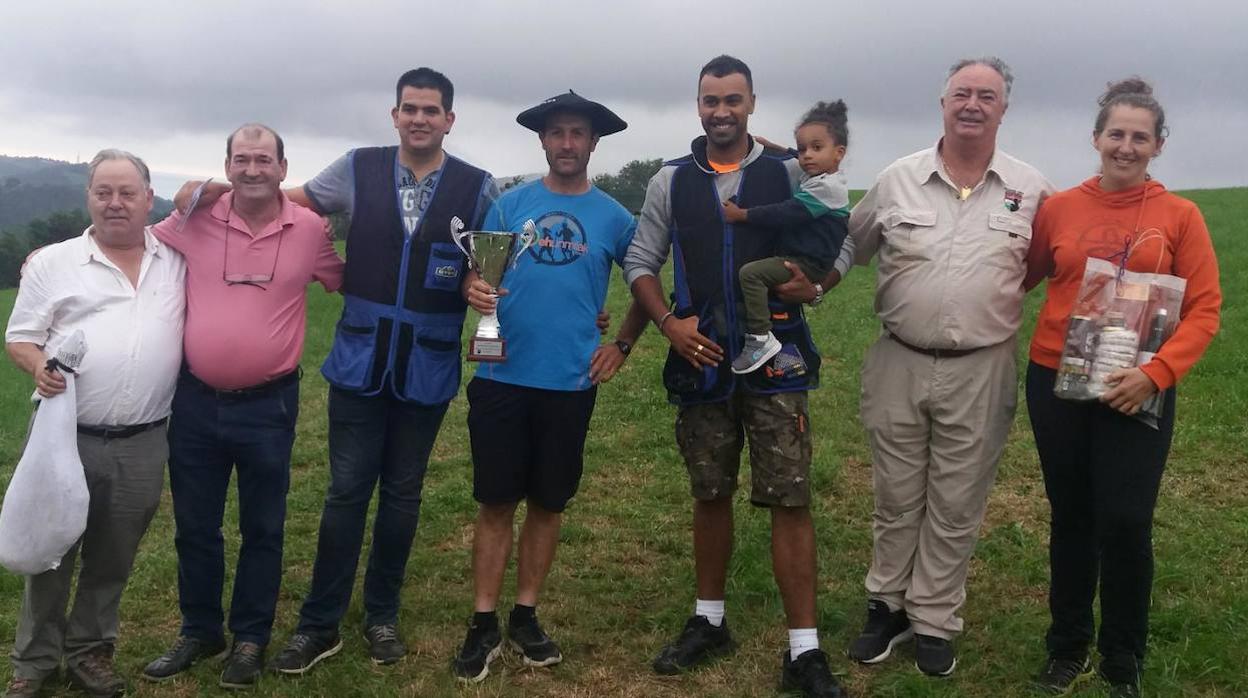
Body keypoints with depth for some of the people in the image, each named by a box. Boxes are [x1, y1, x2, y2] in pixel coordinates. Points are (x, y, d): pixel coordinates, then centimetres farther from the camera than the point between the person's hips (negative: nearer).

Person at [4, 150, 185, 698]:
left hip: (143, 445, 1)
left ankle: (89, 649, 33)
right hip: (66, 436, -1)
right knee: (51, 550, 9)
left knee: (113, 557, 14)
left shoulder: (177, 258, 7)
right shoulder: (52, 263, 2)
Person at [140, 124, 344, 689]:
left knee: (262, 528, 11)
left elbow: (349, 282, 12)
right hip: (195, 401, 2)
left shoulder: (311, 229, -5)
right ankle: (198, 631, 34)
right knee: (194, 526, 15)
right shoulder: (196, 219, -3)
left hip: (268, 405, -2)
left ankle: (250, 638, 28)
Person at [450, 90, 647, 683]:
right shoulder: (509, 204, 4)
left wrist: (622, 344, 6)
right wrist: (474, 289, -17)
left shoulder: (613, 216, 4)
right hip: (502, 376, 0)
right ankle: (483, 624, 14)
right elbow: (477, 271, 5)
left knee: (547, 503, 10)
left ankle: (525, 617, 24)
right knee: (496, 502, 3)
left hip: (570, 383, 1)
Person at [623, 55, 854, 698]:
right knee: (709, 495, 13)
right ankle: (709, 622, 29)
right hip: (701, 361, 2)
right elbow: (640, 261, 9)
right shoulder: (670, 181, 7)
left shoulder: (789, 173, 2)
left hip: (775, 359, -2)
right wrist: (668, 323, -7)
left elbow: (838, 245, 7)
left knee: (789, 499, -5)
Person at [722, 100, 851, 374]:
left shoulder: (827, 187, -18)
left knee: (751, 272, -24)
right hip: (797, 258, 11)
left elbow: (787, 214, -23)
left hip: (809, 264, -11)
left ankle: (760, 338, -25)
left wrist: (741, 215, -19)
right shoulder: (812, 180, 12)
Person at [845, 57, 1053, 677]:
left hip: (980, 373, 0)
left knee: (956, 508, 9)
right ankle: (886, 605, 29)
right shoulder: (896, 180, 0)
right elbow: (849, 250, 12)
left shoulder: (1031, 189, 0)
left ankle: (933, 622, 25)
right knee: (895, 499, 12)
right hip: (897, 365, 1)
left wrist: (1001, 296, 2)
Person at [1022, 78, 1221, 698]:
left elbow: (1204, 309, -4)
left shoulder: (1179, 216, -2)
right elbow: (1022, 278, 14)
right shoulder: (1058, 209, 2)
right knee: (1071, 519, 12)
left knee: (1126, 523, -4)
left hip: (1137, 392, -2)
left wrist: (1154, 374, -16)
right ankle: (1068, 646, 29)